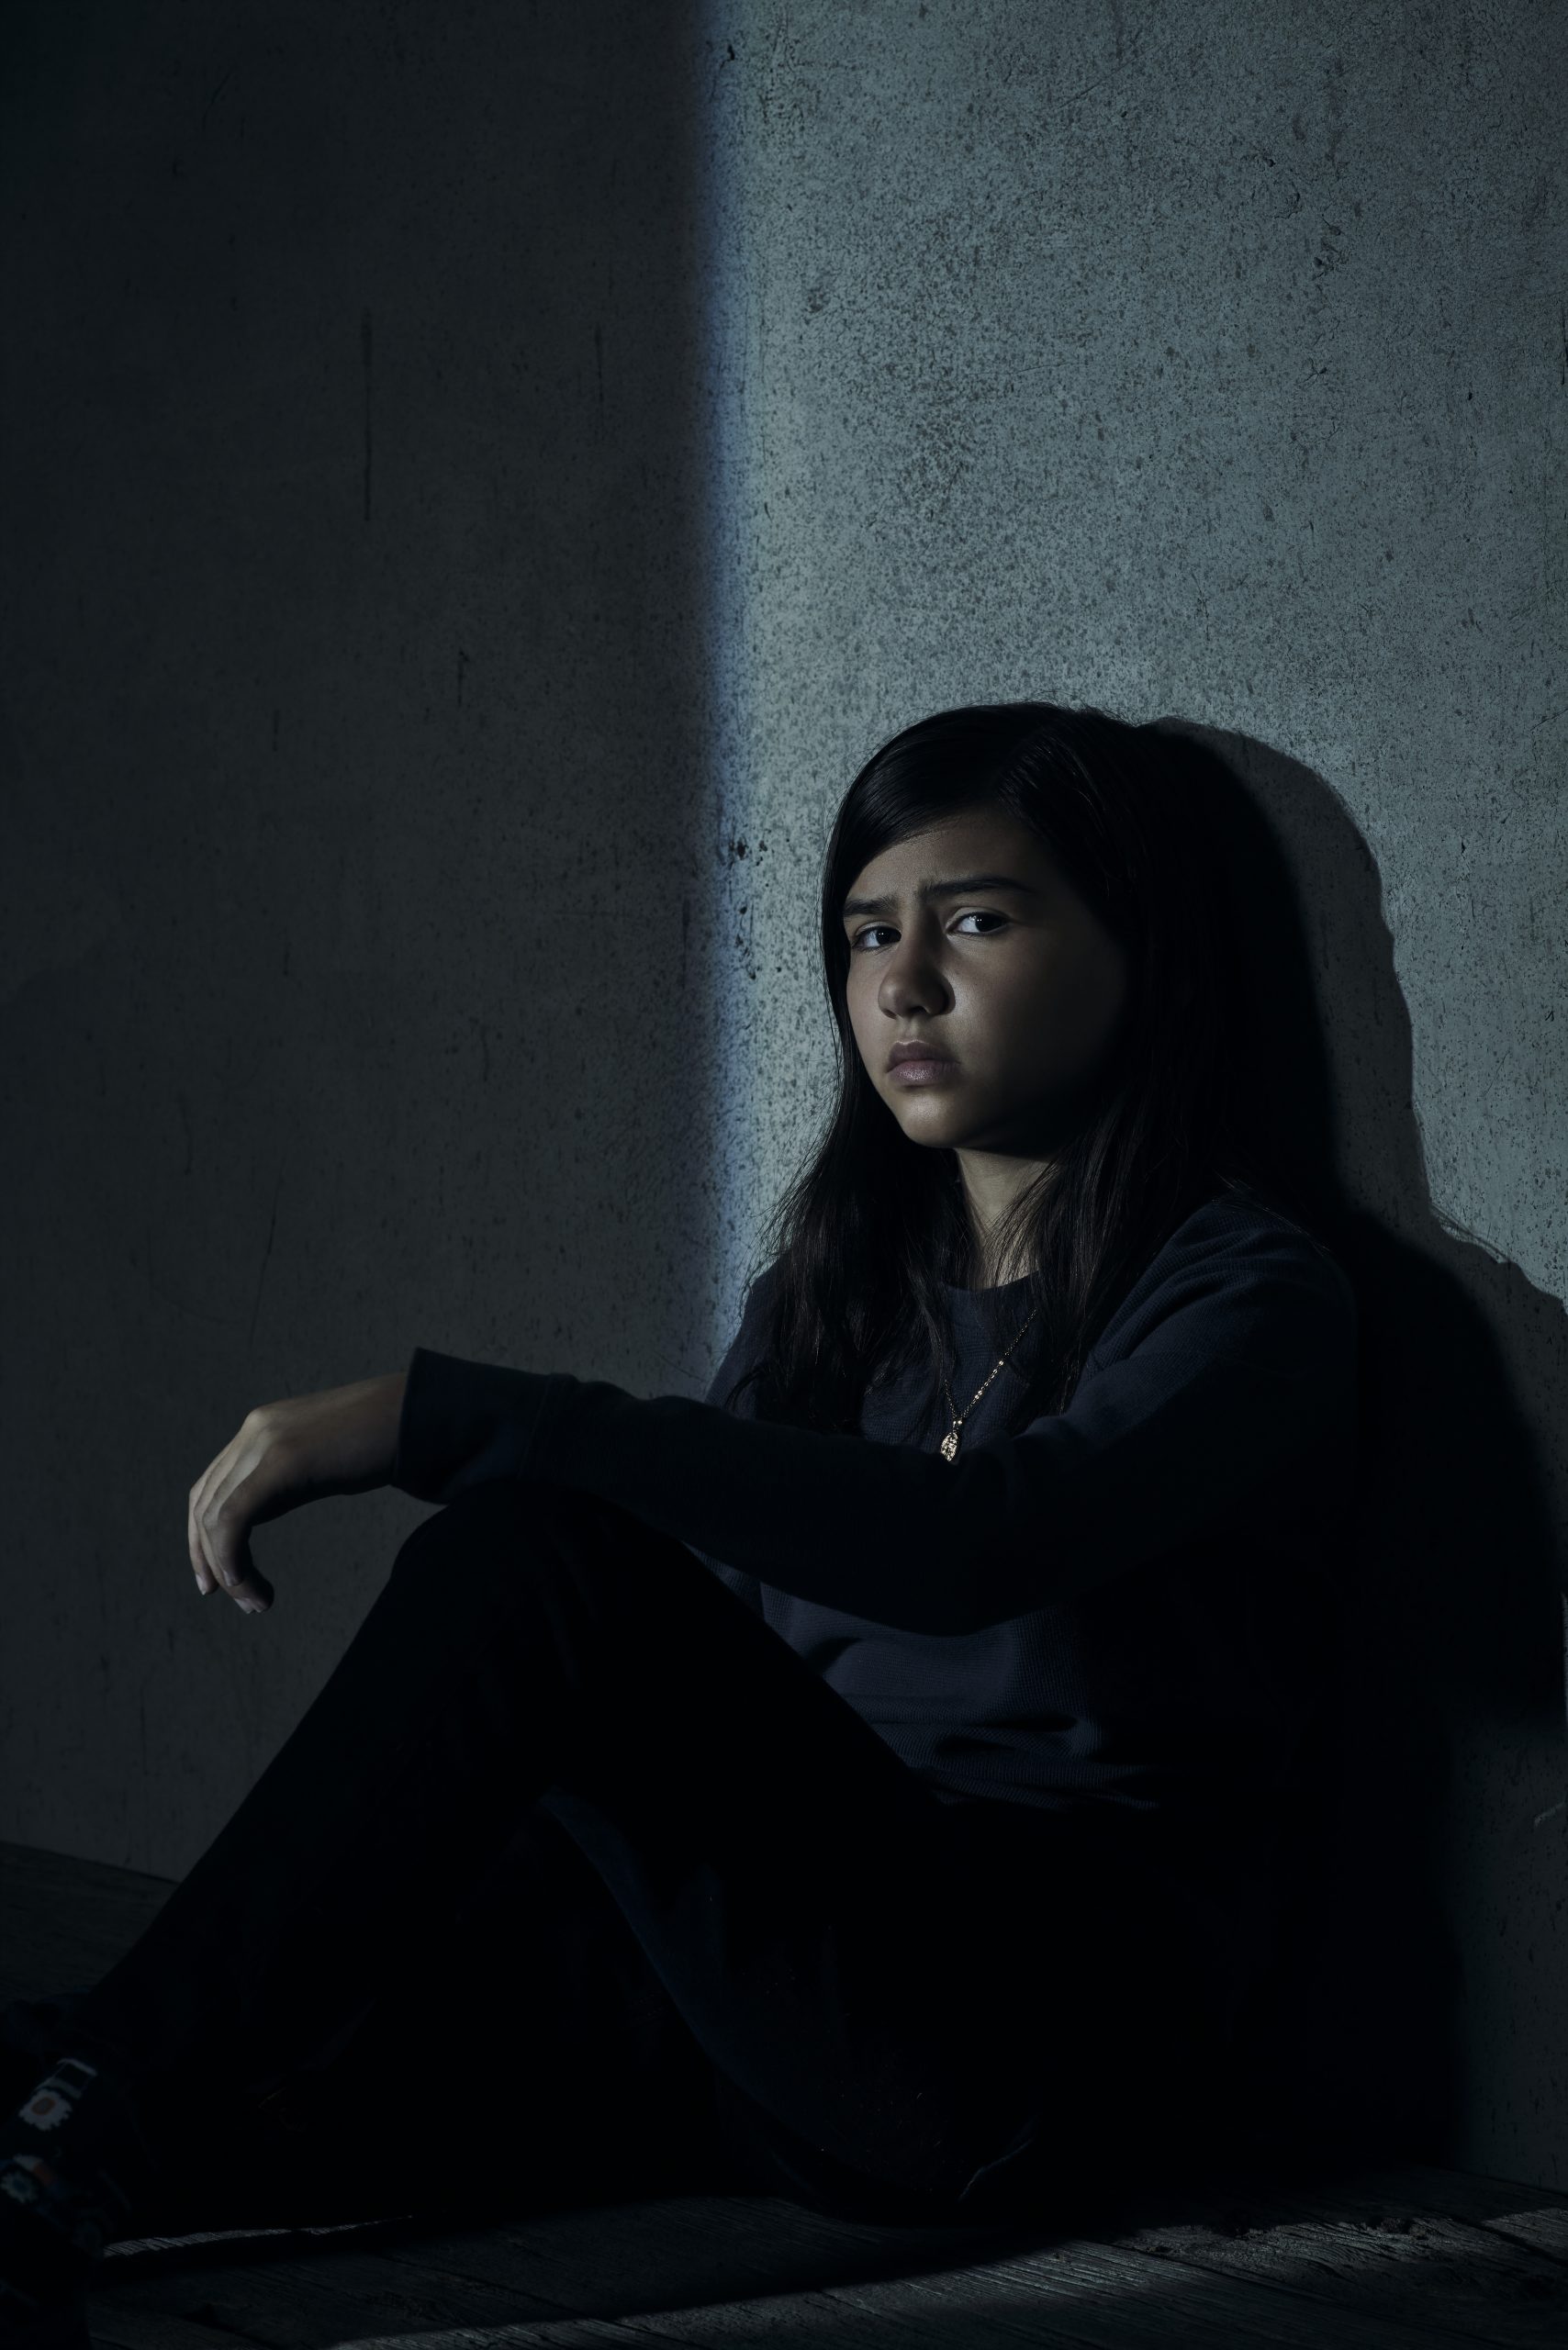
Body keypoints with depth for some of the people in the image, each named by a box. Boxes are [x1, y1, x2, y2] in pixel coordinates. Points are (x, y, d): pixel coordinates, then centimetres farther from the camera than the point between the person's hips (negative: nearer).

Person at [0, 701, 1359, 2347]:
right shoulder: (834, 1278, 19)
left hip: (1043, 2030, -7)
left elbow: (972, 1540, -25)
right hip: (779, 1976, 7)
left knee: (535, 1554, -28)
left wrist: (436, 1416, -30)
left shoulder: (1247, 1290, -4)